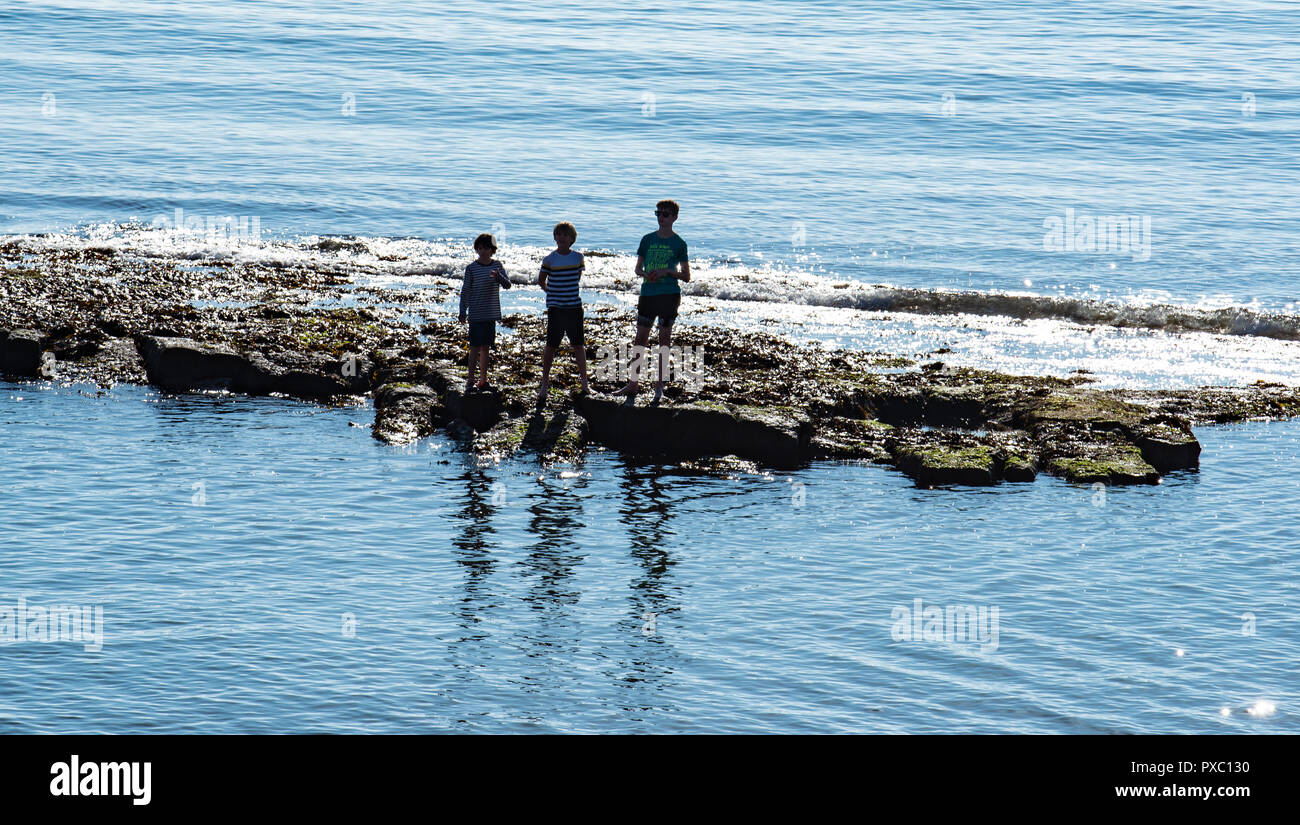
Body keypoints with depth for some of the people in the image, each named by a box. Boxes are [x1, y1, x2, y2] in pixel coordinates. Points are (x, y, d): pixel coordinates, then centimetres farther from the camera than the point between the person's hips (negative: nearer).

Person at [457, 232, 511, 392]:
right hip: (476, 313, -3)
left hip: (491, 313, 3)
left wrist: (498, 276, -25)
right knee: (475, 347, -5)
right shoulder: (472, 268, -4)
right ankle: (470, 380, 1)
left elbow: (507, 285, -4)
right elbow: (465, 290, -1)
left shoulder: (497, 266, 4)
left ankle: (483, 379, 16)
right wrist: (463, 312, -4)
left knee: (485, 347, 9)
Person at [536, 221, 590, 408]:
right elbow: (541, 280, 6)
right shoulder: (550, 259, -5)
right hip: (555, 308, -2)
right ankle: (545, 381, 11)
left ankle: (584, 381, 15)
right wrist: (552, 292, 9)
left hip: (574, 306, 2)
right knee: (551, 345, -1)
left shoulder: (578, 257, 3)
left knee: (579, 344, 6)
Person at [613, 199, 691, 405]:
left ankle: (660, 384, 7)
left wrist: (667, 271, -13)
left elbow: (686, 276, 3)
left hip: (669, 295, -3)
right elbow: (638, 268, 14)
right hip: (647, 293, 3)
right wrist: (646, 275, -8)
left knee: (664, 339, 1)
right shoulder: (648, 239, 10)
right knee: (640, 339, 5)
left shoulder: (679, 243, 2)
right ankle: (633, 384, 10)